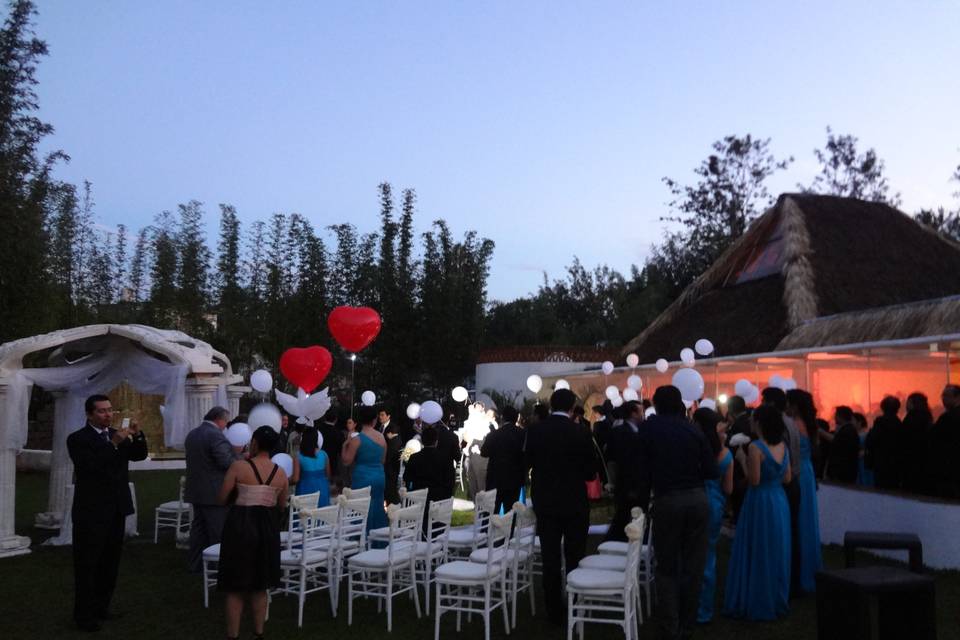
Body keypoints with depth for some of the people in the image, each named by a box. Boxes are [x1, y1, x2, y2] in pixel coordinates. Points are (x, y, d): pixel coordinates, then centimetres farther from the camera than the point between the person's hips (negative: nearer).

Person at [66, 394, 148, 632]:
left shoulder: (117, 434, 9)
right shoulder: (78, 439, -9)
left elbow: (140, 455, 4)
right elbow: (90, 466, -23)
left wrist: (137, 435, -13)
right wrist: (113, 444, -31)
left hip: (116, 510, 6)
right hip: (91, 512, -6)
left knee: (110, 563, 14)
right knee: (86, 565, 2)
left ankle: (101, 607, 26)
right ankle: (84, 615, 10)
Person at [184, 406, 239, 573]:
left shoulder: (192, 434, 11)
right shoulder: (216, 435, -18)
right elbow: (226, 462, -24)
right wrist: (239, 457, -6)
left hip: (196, 490, 9)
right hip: (214, 492, -9)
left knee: (198, 528, 16)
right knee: (218, 532, 1)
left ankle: (195, 564, 22)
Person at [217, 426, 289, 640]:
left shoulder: (238, 466, -11)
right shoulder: (281, 473, 0)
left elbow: (222, 499, -6)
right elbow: (281, 505, 9)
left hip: (241, 525, -4)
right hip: (268, 527, 4)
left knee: (236, 586, 7)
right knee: (259, 586, 18)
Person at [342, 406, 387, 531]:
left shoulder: (357, 439, -12)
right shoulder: (382, 437, 3)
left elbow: (347, 461, -8)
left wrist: (345, 446, 5)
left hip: (363, 478, -5)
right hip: (379, 477, 5)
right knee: (377, 507, 14)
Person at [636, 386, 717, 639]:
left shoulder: (649, 428, -2)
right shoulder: (694, 430, 3)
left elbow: (644, 471, -4)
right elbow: (711, 471, 1)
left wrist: (642, 505, 4)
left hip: (667, 502, -2)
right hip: (698, 500, 2)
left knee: (667, 569, 11)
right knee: (693, 567, 12)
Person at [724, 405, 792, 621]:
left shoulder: (755, 447, -17)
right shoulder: (783, 446, 3)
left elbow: (754, 480, -18)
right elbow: (787, 478, 8)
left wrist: (743, 461, -6)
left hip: (760, 503, -7)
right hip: (780, 501, 7)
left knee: (757, 553, 4)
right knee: (777, 552, 15)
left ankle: (756, 604, 12)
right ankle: (777, 601, 26)